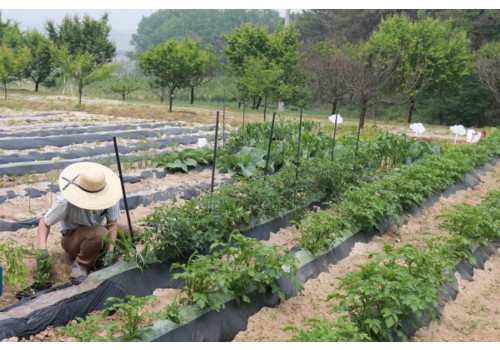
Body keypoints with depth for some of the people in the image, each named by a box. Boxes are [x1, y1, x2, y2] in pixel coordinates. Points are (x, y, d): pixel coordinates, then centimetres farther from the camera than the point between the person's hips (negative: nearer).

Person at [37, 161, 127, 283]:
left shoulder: (109, 195, -23)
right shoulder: (66, 201, -28)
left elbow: (112, 223, -14)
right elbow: (44, 222, -16)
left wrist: (110, 251, -24)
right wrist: (42, 249, -30)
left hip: (99, 233, 5)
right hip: (72, 238, -5)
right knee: (99, 233, -36)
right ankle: (81, 265, -14)